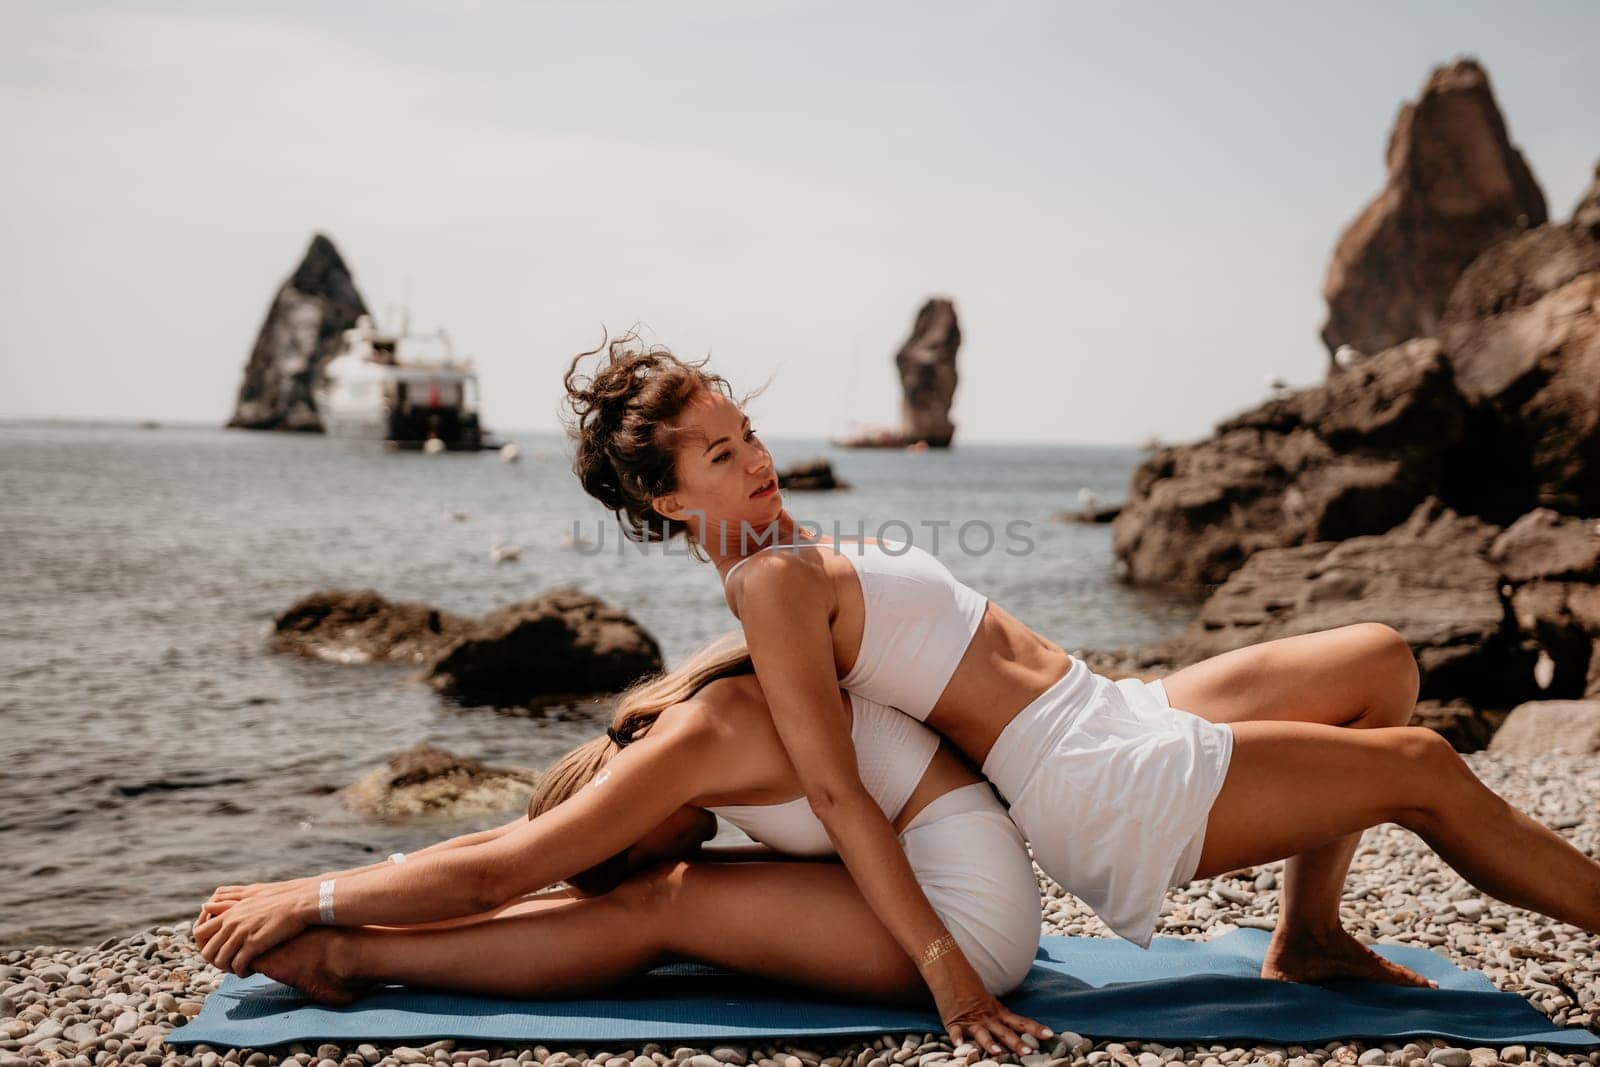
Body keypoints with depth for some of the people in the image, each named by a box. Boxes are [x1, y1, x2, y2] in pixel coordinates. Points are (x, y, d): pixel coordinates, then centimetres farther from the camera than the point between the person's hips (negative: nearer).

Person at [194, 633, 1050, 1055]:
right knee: (665, 896, 1)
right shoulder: (690, 713, 7)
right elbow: (508, 842, 11)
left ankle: (346, 957, -7)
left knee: (664, 907, -13)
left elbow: (491, 876, -18)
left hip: (969, 913, -9)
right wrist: (308, 891, 9)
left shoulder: (691, 740, -20)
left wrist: (311, 900, -9)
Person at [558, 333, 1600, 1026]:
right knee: (1425, 770, 0)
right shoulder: (771, 581, -17)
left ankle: (1309, 932, 19)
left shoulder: (799, 554, 12)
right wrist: (945, 973, -26)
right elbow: (833, 788, -23)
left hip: (1117, 713, 10)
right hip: (1098, 782, -10)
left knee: (1382, 657, 15)